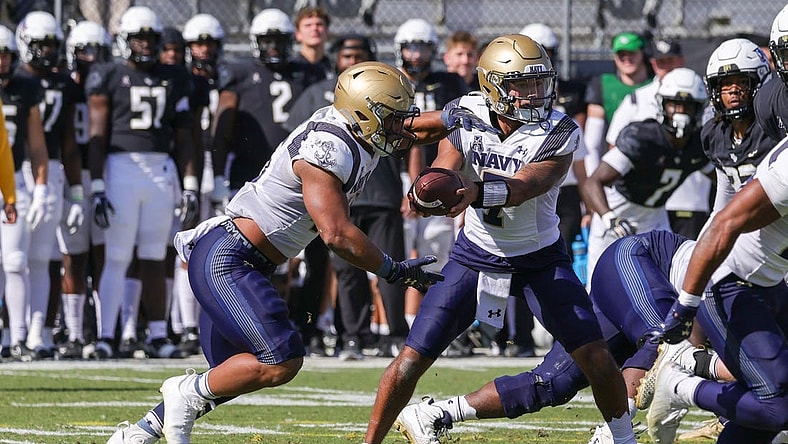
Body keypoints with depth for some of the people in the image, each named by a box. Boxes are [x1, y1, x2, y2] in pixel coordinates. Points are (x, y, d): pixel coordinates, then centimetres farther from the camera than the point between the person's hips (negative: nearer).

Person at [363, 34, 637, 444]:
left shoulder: (558, 133, -21)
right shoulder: (464, 115, -12)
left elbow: (521, 188, -34)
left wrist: (476, 192, -53)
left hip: (540, 257, -1)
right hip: (476, 253, 1)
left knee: (595, 355, -10)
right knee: (411, 359, -4)